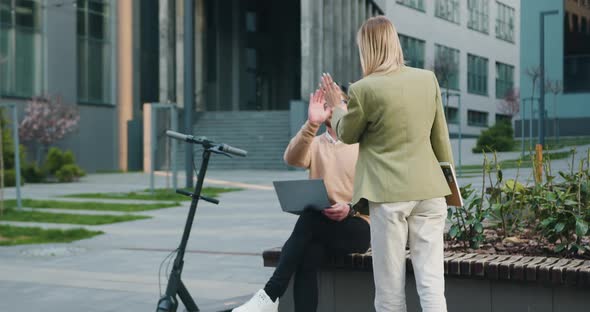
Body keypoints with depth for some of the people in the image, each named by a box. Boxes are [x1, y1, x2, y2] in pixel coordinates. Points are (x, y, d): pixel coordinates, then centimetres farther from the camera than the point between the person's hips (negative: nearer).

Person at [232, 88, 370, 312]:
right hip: (319, 230, 3)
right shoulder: (314, 145, 12)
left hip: (356, 227, -3)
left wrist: (350, 208, -19)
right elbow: (292, 158, -11)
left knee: (309, 216, -31)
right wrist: (311, 124, -26)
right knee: (308, 255, -31)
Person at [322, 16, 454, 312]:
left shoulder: (363, 89, -8)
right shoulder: (428, 79, 5)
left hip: (389, 192, -4)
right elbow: (440, 137, 12)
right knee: (432, 284, 4)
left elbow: (347, 135, 8)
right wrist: (448, 177, 24)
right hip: (429, 189, 4)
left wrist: (335, 107, 25)